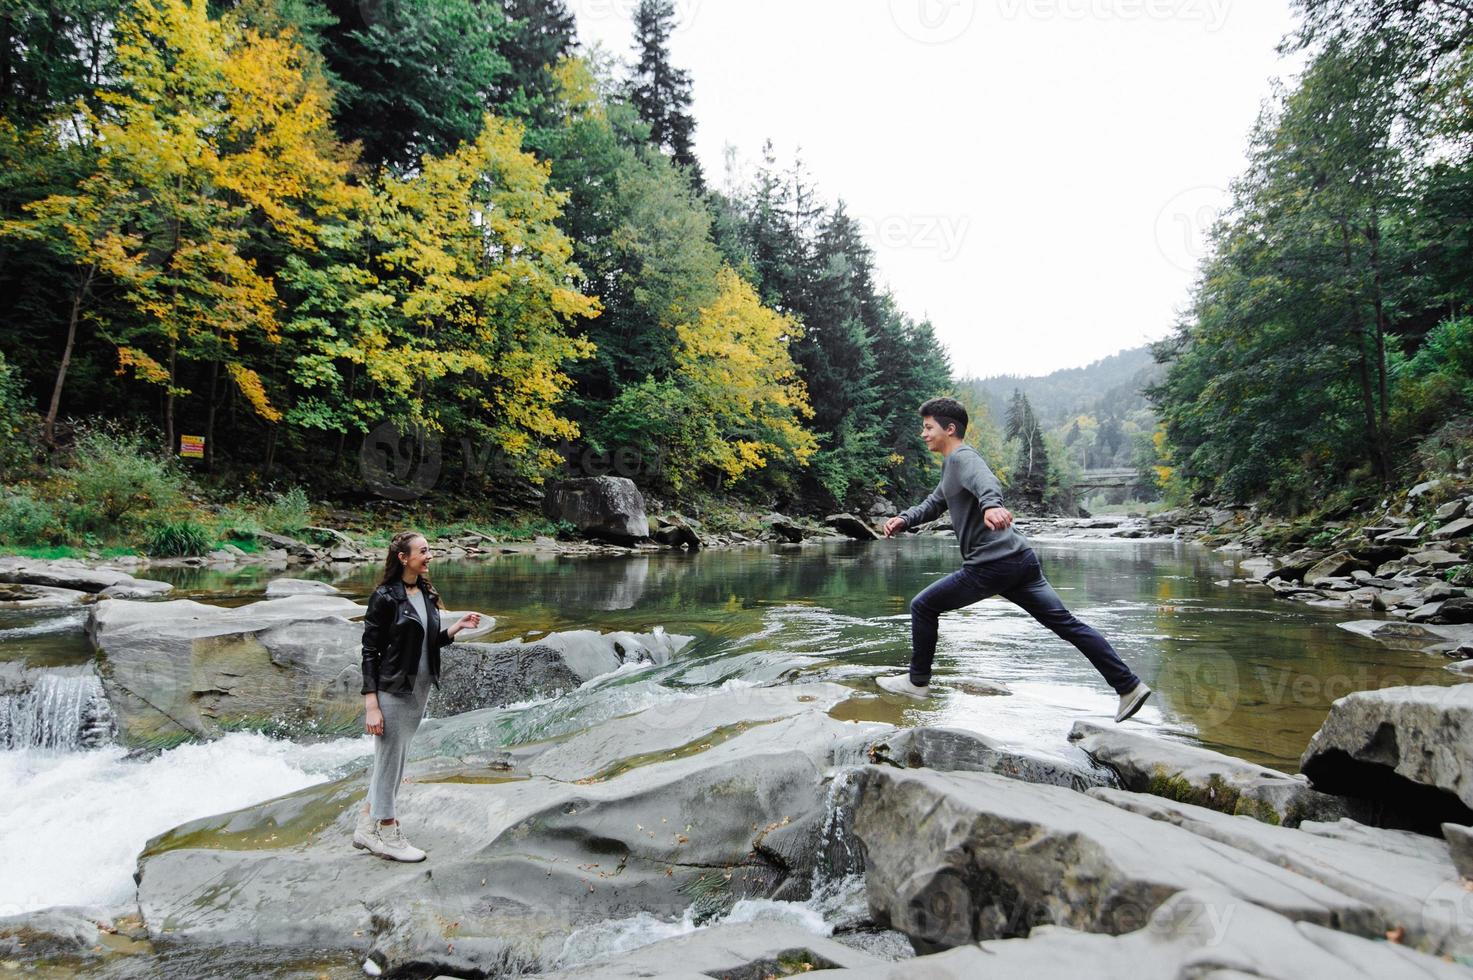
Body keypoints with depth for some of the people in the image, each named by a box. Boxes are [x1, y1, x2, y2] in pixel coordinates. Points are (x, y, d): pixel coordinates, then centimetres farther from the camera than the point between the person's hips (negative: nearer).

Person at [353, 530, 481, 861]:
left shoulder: (427, 595, 7)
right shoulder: (385, 597, -14)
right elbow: (369, 652, -14)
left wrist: (459, 626, -1)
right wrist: (371, 706, -17)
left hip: (419, 693, 8)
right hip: (391, 693, -8)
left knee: (394, 762, 18)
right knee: (388, 763, 6)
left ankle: (366, 829, 33)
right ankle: (388, 837, 21)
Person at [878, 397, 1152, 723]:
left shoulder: (962, 457, -9)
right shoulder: (951, 465, 23)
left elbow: (985, 481, -31)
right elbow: (934, 503, 29)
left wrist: (990, 504, -53)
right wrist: (904, 519, 10)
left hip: (992, 565, -10)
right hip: (1022, 560, 10)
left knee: (922, 607, 3)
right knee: (1065, 622, 10)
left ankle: (918, 682, 14)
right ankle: (1129, 686, 11)